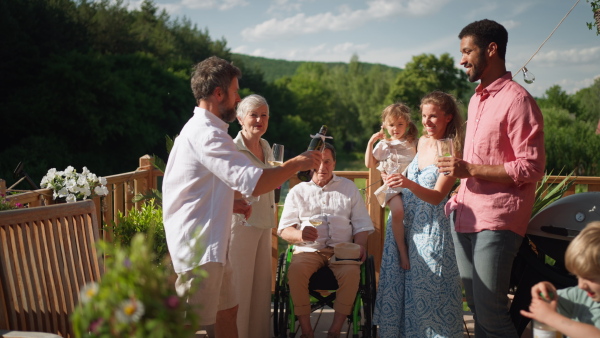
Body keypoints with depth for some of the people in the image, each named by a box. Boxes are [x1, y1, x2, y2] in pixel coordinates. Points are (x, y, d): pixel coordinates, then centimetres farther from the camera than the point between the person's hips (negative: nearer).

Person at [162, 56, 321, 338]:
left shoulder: (198, 129, 17)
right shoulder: (206, 134, -18)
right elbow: (254, 182, -28)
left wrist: (231, 204, 13)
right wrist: (296, 163, -14)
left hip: (210, 245, 11)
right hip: (198, 248, -11)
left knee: (228, 310, 19)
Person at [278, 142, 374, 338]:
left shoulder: (349, 187, 18)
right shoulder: (298, 191, 15)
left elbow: (362, 223, 15)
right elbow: (284, 229, 7)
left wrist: (360, 245, -6)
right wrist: (300, 235, -17)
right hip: (308, 249, 0)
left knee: (352, 272, -33)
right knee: (295, 270, -33)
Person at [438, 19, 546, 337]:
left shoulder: (517, 99, -11)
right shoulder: (476, 99, 16)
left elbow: (531, 167, -16)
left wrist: (470, 169, -17)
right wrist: (459, 197, 13)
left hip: (496, 221, -8)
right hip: (465, 216, 8)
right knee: (476, 307, 13)